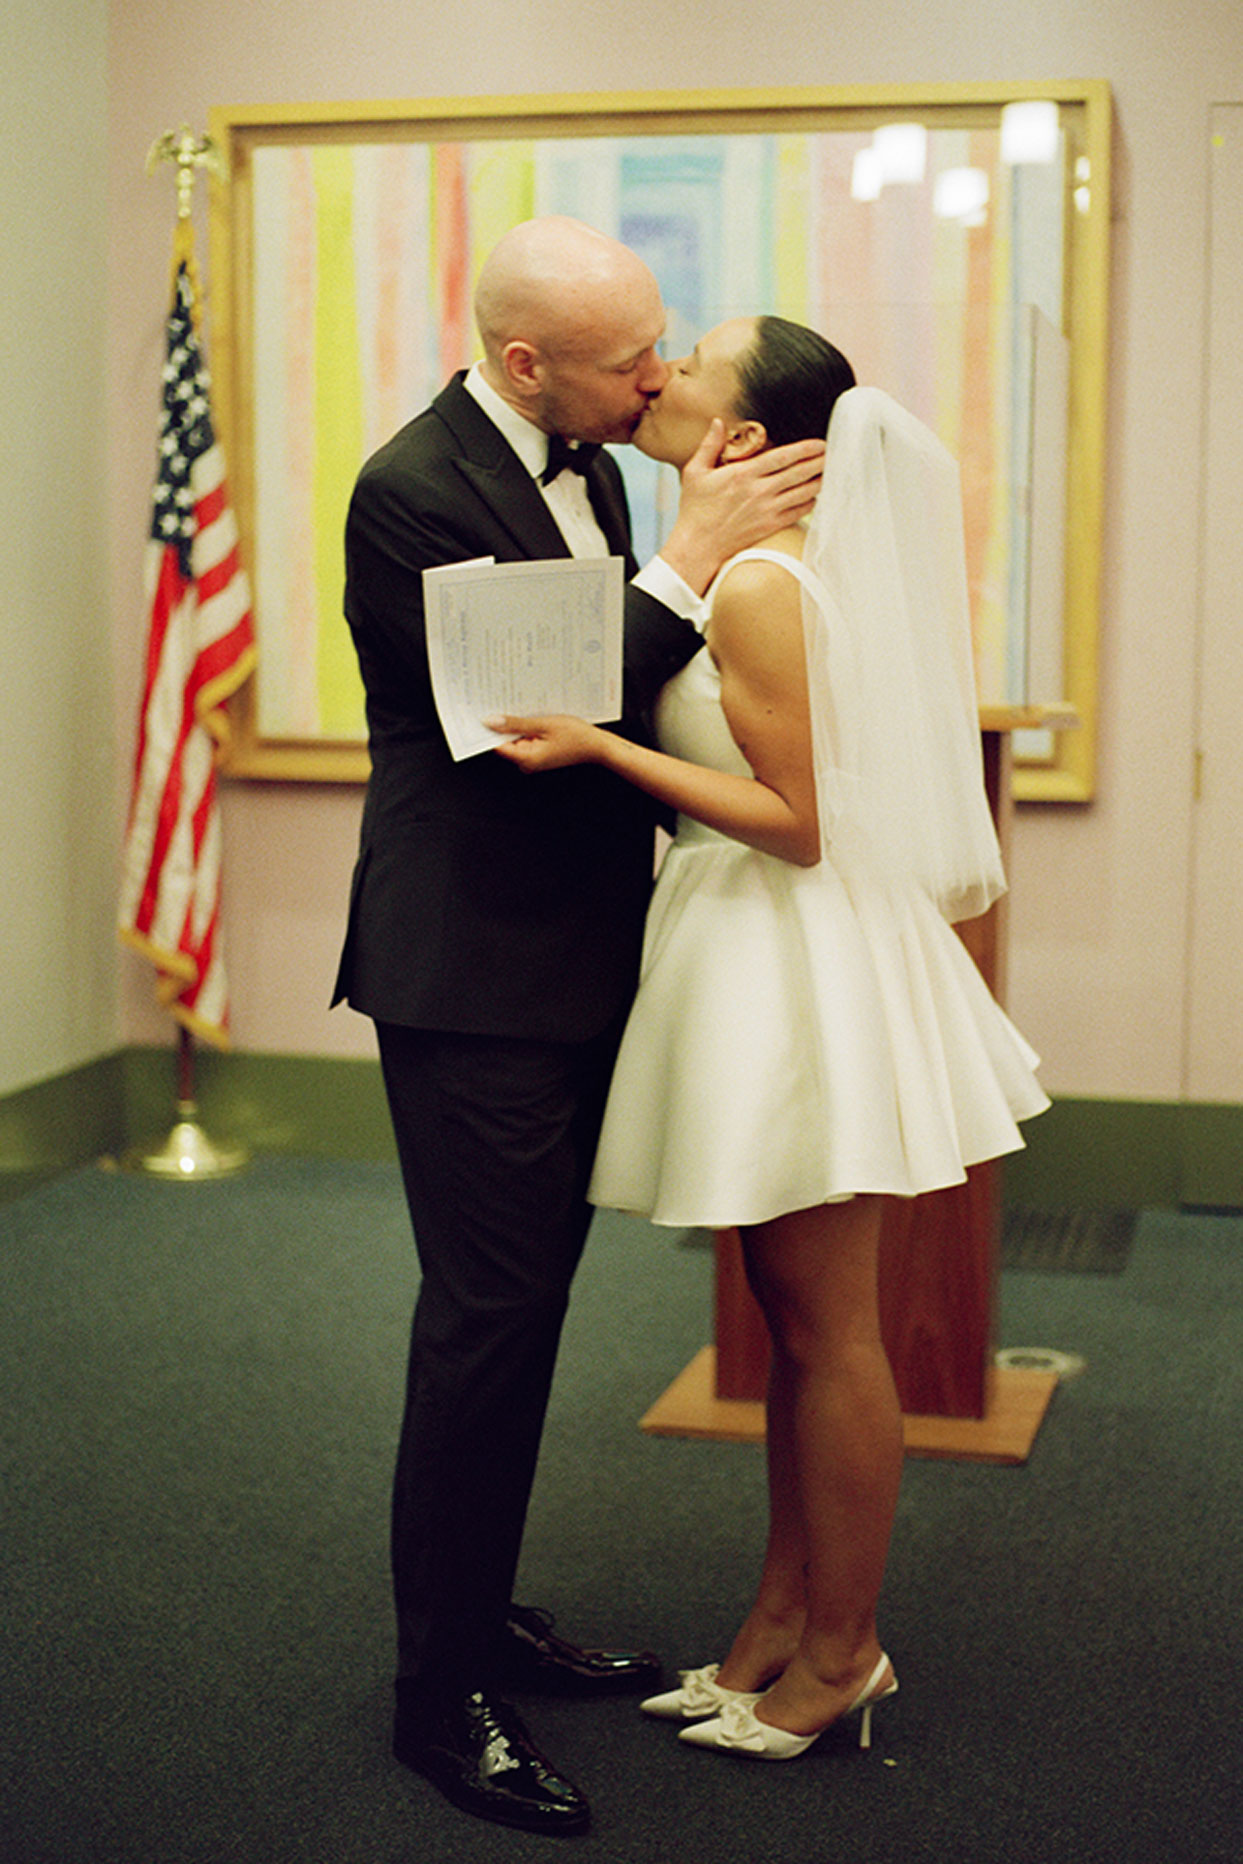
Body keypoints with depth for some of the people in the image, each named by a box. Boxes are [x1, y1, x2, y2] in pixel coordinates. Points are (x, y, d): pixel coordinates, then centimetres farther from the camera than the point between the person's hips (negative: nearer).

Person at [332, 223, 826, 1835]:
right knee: (486, 1320, -3)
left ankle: (485, 1615, 32)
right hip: (472, 973, -9)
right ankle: (439, 1690, 11)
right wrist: (691, 559, -22)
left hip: (573, 961, 9)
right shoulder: (413, 492, -19)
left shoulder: (583, 462, 8)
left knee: (526, 1307, 17)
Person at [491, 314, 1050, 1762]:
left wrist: (601, 748, -23)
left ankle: (842, 1653, 18)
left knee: (829, 1337, 3)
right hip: (752, 959, 10)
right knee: (794, 1324, 17)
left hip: (794, 971, -10)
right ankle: (783, 1618, 29)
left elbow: (796, 820, -20)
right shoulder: (741, 566, 10)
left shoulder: (762, 585, -19)